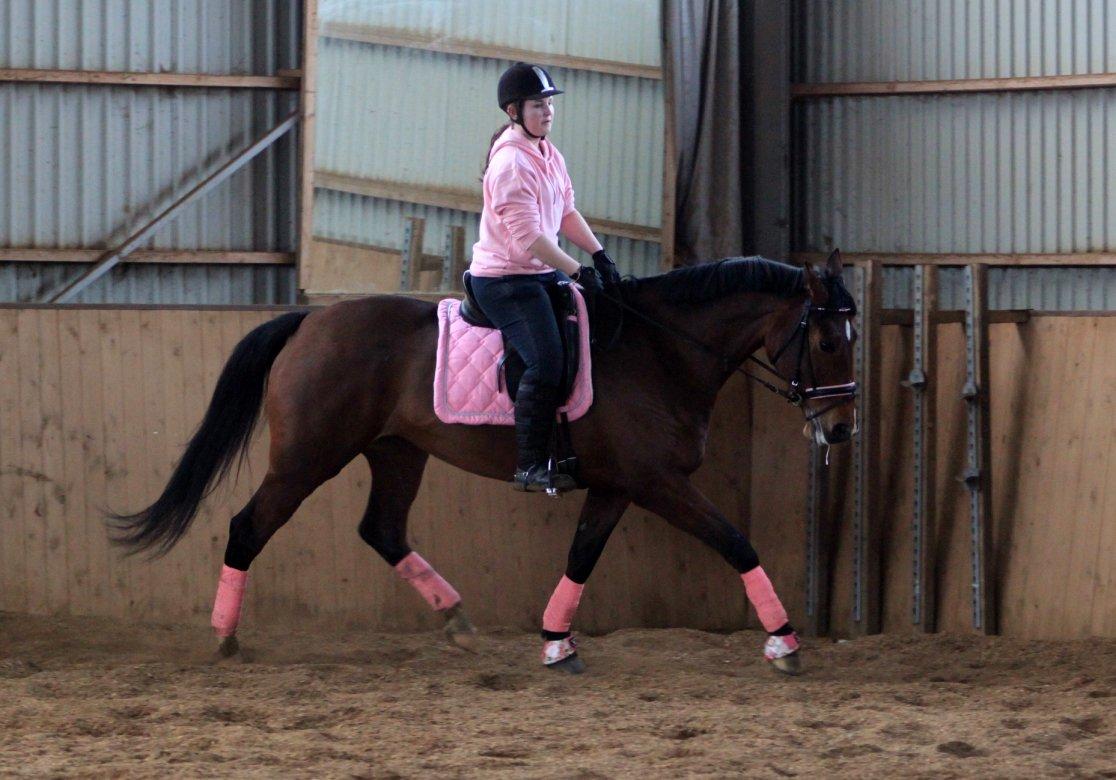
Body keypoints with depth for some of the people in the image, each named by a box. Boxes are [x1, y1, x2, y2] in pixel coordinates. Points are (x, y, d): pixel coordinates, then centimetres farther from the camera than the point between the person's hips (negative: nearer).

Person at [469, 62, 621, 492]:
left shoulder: (548, 154, 10)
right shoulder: (511, 162, -19)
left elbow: (567, 213, 17)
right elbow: (528, 236, -23)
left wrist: (600, 256, 5)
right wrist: (579, 272, -21)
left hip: (543, 272, 10)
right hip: (505, 279, -10)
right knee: (546, 362, -21)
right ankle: (530, 468, -16)